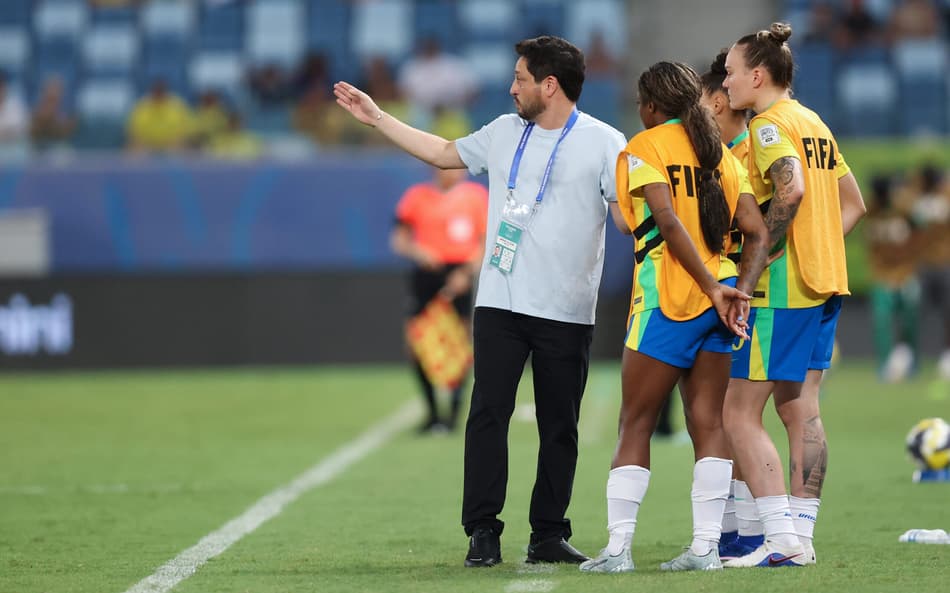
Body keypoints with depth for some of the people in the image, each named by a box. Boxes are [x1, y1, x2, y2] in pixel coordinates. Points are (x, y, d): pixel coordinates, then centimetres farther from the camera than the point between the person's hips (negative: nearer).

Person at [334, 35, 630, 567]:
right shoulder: (505, 133, 12)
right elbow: (443, 152, 26)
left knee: (560, 426, 2)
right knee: (488, 413, -5)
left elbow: (627, 217, -7)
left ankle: (549, 534, 11)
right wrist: (377, 117, 28)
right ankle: (483, 532, -3)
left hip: (567, 313, -3)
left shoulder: (603, 143, -3)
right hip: (500, 304, 3)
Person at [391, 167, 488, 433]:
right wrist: (416, 251, -11)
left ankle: (454, 412, -2)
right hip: (425, 272, 2)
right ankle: (432, 413, 10)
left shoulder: (476, 196, 4)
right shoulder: (417, 196, 7)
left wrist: (467, 272, -10)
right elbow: (399, 238, 11)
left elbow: (486, 242, 4)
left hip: (458, 277, -2)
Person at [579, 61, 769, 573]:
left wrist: (711, 287, -16)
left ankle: (618, 546, -1)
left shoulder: (641, 149, -3)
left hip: (667, 300, -5)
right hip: (717, 304, 5)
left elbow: (668, 222, -16)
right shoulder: (721, 155, 14)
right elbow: (758, 234, 5)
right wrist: (738, 291, -4)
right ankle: (706, 544, 1)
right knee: (707, 421, 6)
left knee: (635, 422, 2)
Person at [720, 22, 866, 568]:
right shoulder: (815, 124, 16)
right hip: (825, 285, 9)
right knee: (800, 409, 11)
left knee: (740, 414, -6)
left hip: (781, 293, -9)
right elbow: (853, 204, 21)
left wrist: (760, 256, -20)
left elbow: (791, 189, -28)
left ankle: (782, 540, -11)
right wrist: (818, 250, 16)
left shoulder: (770, 125, -11)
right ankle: (802, 537, 10)